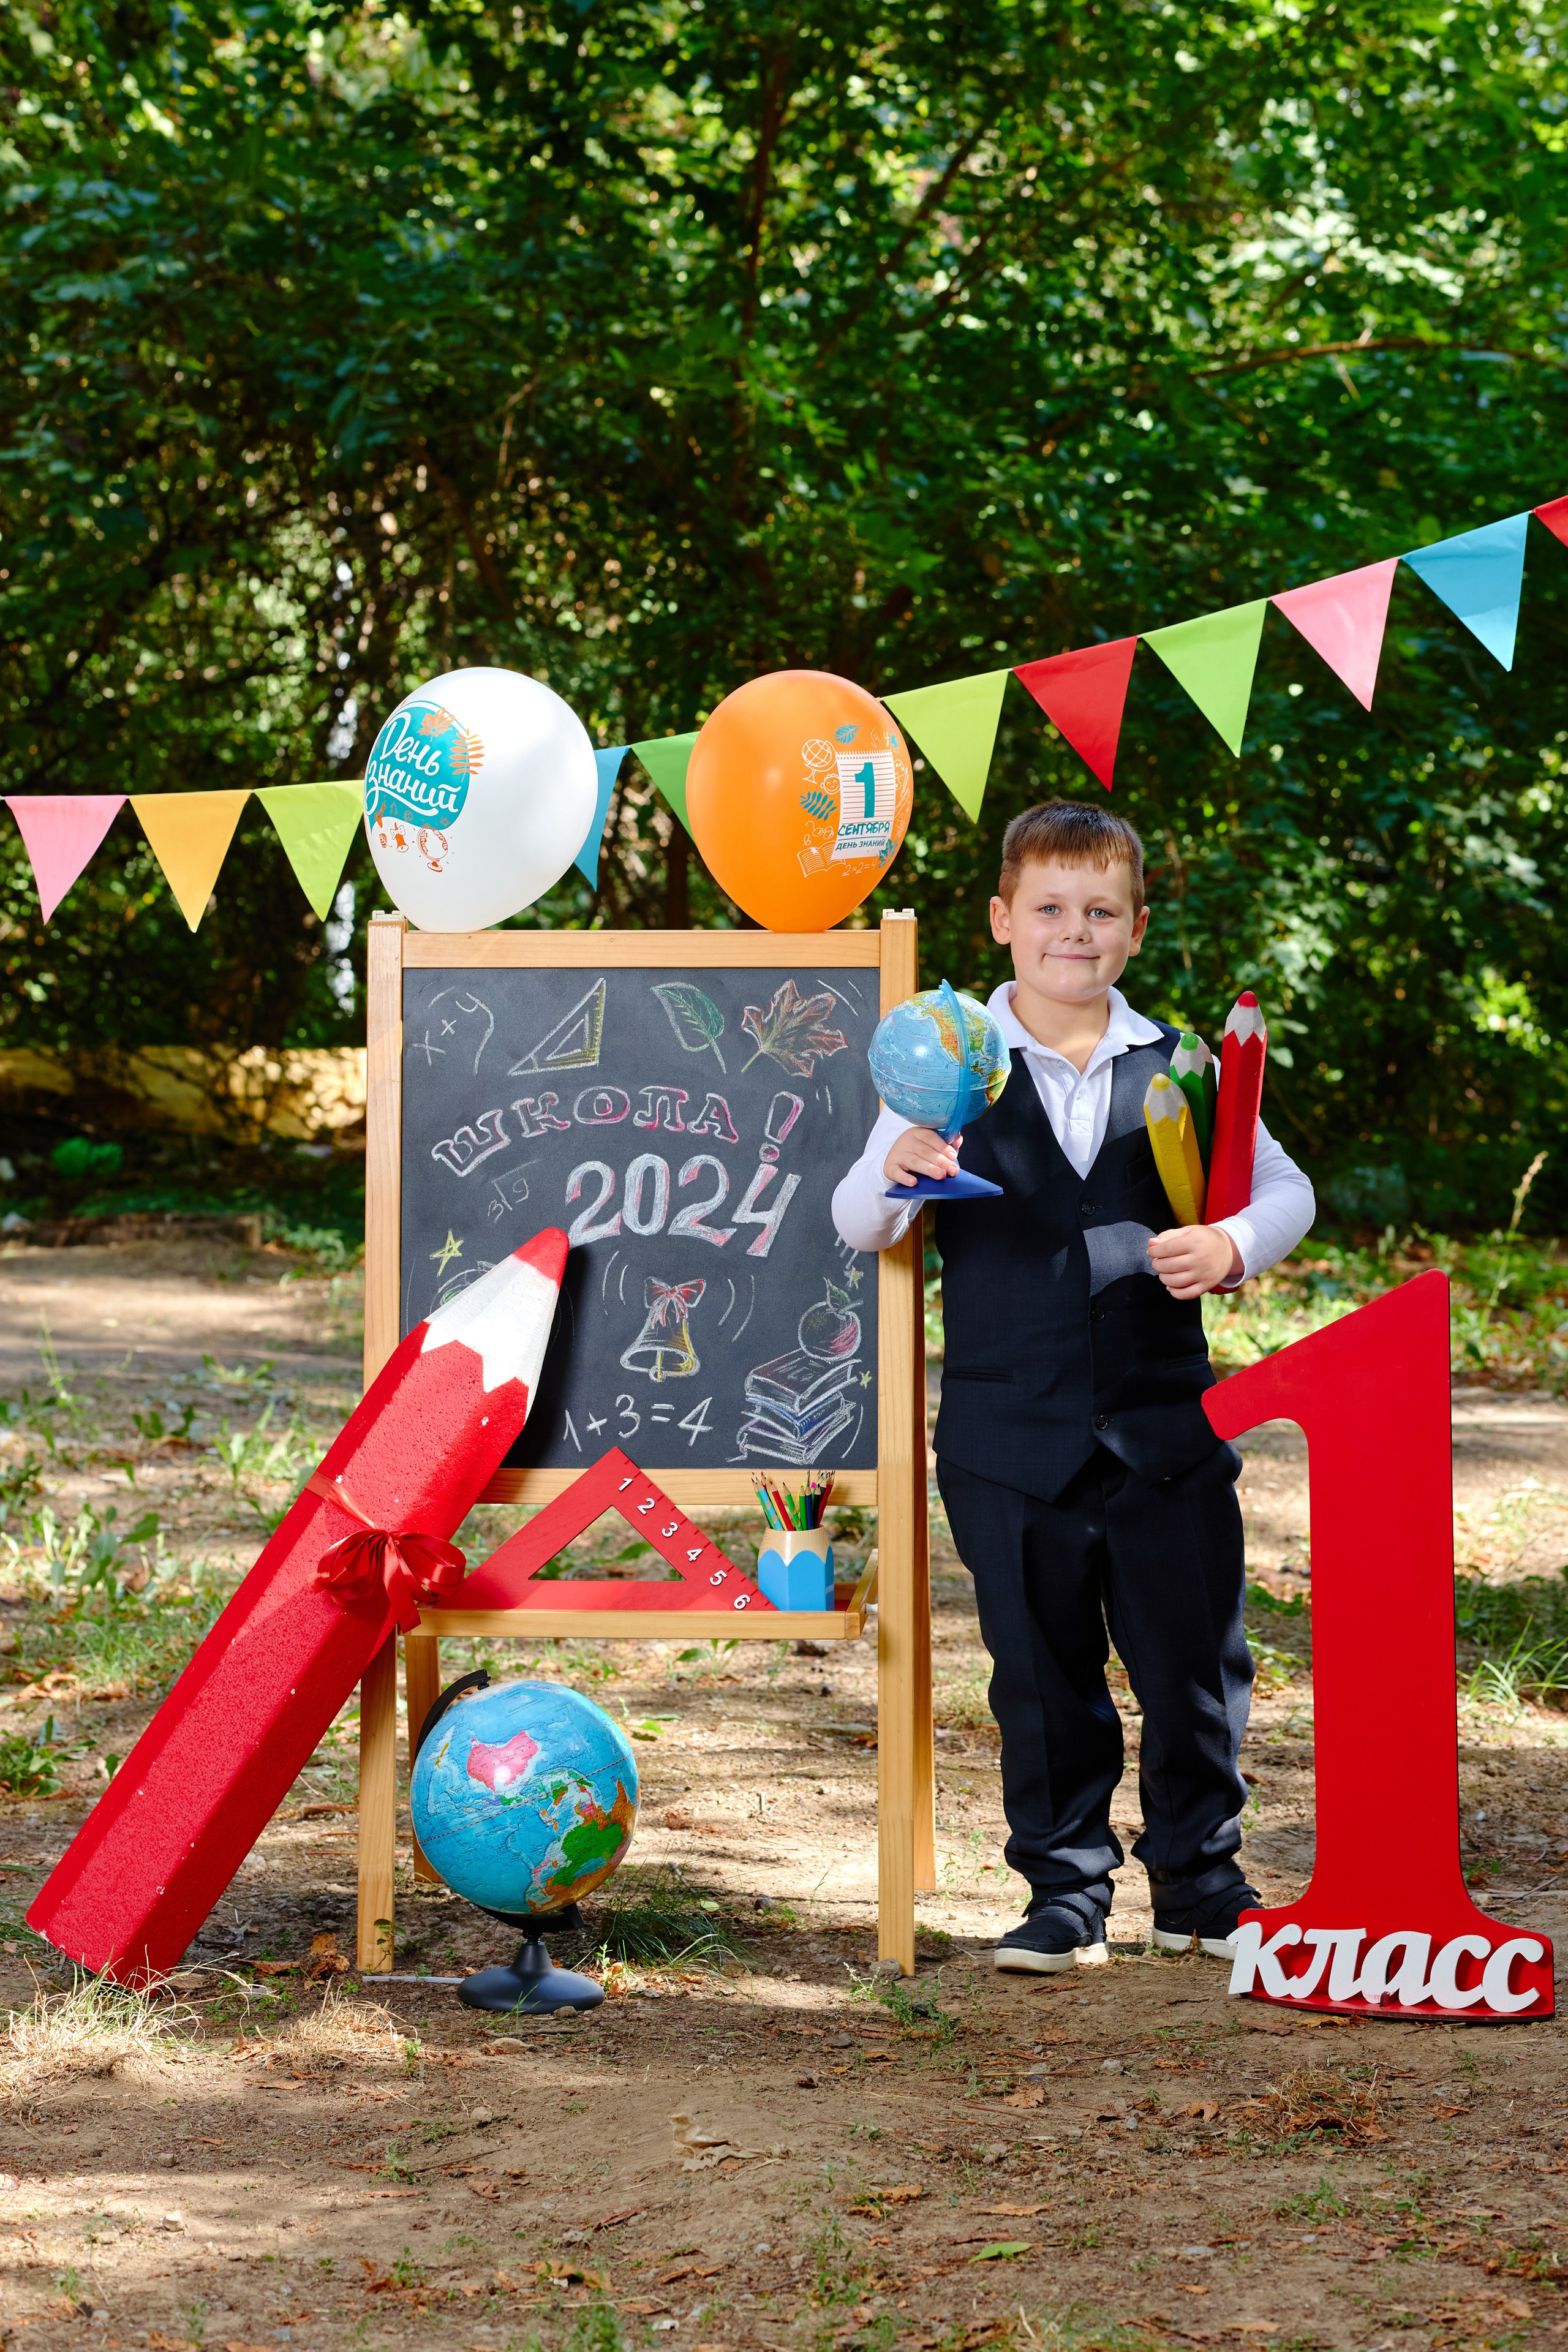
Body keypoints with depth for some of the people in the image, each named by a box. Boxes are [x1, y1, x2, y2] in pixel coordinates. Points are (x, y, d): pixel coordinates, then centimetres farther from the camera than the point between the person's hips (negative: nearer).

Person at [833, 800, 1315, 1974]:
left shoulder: (1180, 1067, 6)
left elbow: (1286, 1185, 9)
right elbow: (860, 1227, -2)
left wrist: (1232, 1242, -13)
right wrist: (896, 1171, -25)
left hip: (1166, 1428, 1)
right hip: (1012, 1439, -1)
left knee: (1197, 1665, 6)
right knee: (1045, 1678, 6)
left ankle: (1200, 1882, 22)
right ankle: (1066, 1890, 18)